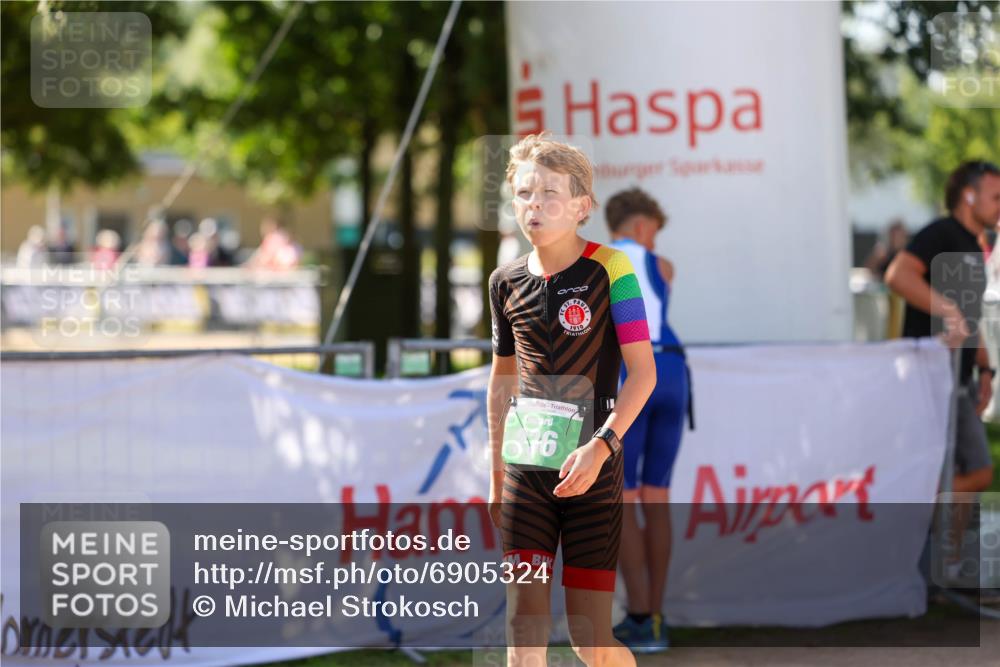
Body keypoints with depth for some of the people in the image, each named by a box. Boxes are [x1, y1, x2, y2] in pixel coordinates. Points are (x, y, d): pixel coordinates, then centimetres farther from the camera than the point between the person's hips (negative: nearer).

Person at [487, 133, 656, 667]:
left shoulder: (609, 270, -6)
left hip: (591, 469, -4)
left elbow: (643, 371, -9)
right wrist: (496, 473, 19)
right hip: (524, 469, 4)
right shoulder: (507, 282, 8)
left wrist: (601, 445, -22)